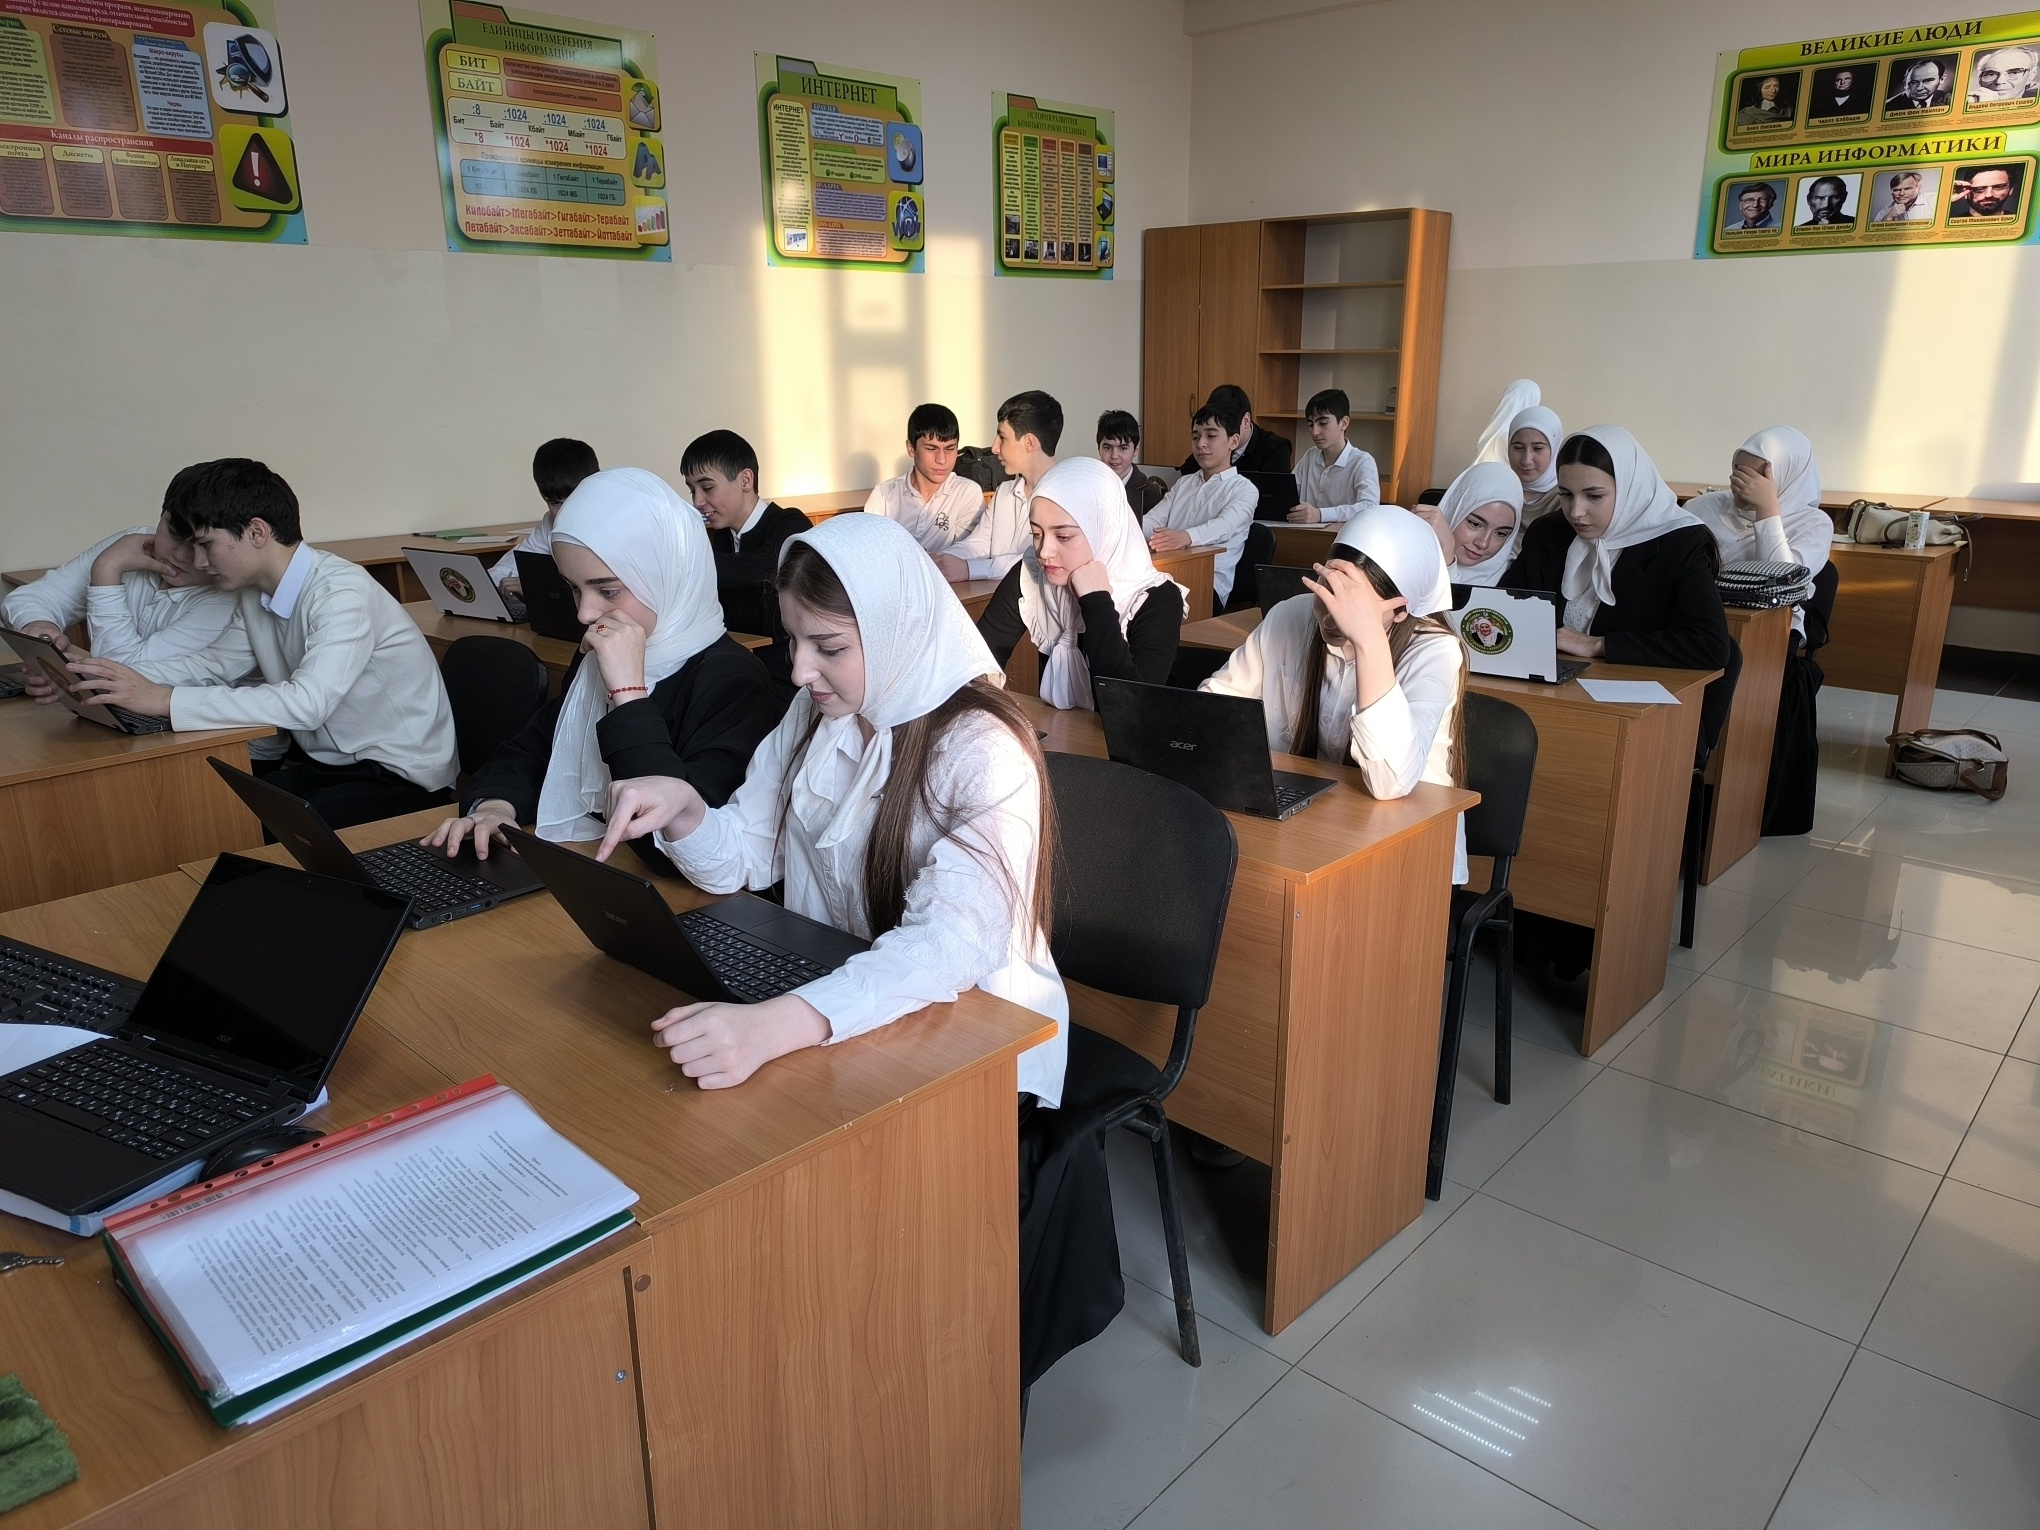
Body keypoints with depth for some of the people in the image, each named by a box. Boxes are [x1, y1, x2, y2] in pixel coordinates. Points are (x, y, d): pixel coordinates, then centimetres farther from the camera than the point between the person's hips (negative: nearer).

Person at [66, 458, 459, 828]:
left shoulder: (342, 593, -21)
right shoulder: (255, 592, 6)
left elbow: (306, 704, -33)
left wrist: (165, 700, -29)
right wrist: (116, 684, -6)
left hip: (398, 775, -8)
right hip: (320, 763, 8)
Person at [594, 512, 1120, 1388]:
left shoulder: (982, 755, -22)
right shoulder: (816, 714, 0)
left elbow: (950, 944, -35)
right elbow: (744, 860, 5)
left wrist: (780, 1024, -50)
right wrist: (680, 810, -18)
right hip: (837, 1005, 6)